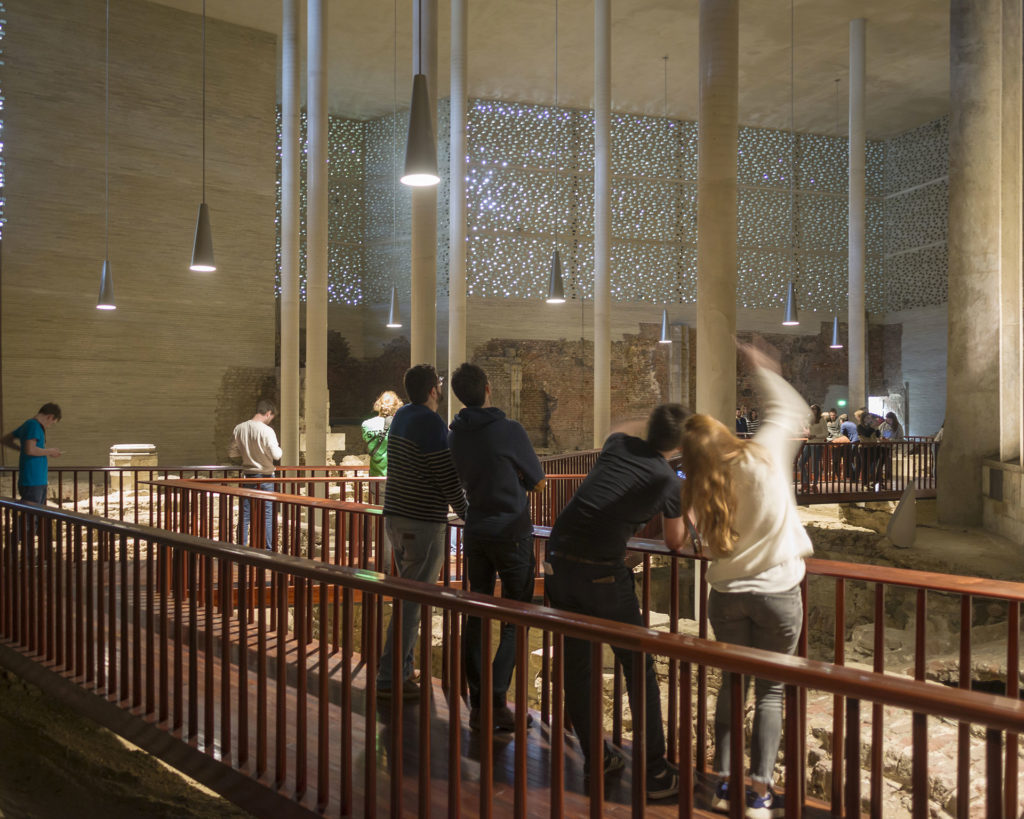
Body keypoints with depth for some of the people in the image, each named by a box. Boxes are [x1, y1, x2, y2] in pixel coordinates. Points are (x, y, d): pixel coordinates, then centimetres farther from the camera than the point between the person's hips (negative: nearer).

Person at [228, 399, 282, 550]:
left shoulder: (239, 428, 0)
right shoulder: (267, 431, -16)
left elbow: (231, 453, 6)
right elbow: (276, 455, -16)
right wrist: (279, 449, 5)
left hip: (247, 476, 5)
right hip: (265, 477, -4)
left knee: (244, 515, 10)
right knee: (267, 515, 4)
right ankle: (267, 549, 7)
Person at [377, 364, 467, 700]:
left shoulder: (402, 415, 10)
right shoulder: (430, 423, -17)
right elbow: (448, 478, -15)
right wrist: (467, 514, -4)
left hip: (395, 517, 9)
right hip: (423, 523, -9)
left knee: (408, 595, 18)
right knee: (411, 602, -4)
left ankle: (404, 666, 26)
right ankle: (390, 678, -1)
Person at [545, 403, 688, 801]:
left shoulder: (618, 444, 9)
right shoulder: (670, 482, -1)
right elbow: (675, 543, 15)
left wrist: (647, 424, 42)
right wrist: (687, 515, 31)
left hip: (558, 560, 6)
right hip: (602, 572, -5)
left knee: (577, 662, 16)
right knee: (639, 666, 9)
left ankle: (595, 757, 30)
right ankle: (654, 771, 15)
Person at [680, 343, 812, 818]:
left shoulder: (701, 492, -5)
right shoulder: (764, 456, -11)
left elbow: (710, 543, 3)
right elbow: (789, 408, 5)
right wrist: (761, 367, 16)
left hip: (726, 595, 2)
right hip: (778, 592, -2)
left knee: (731, 684, 17)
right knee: (771, 691, 9)